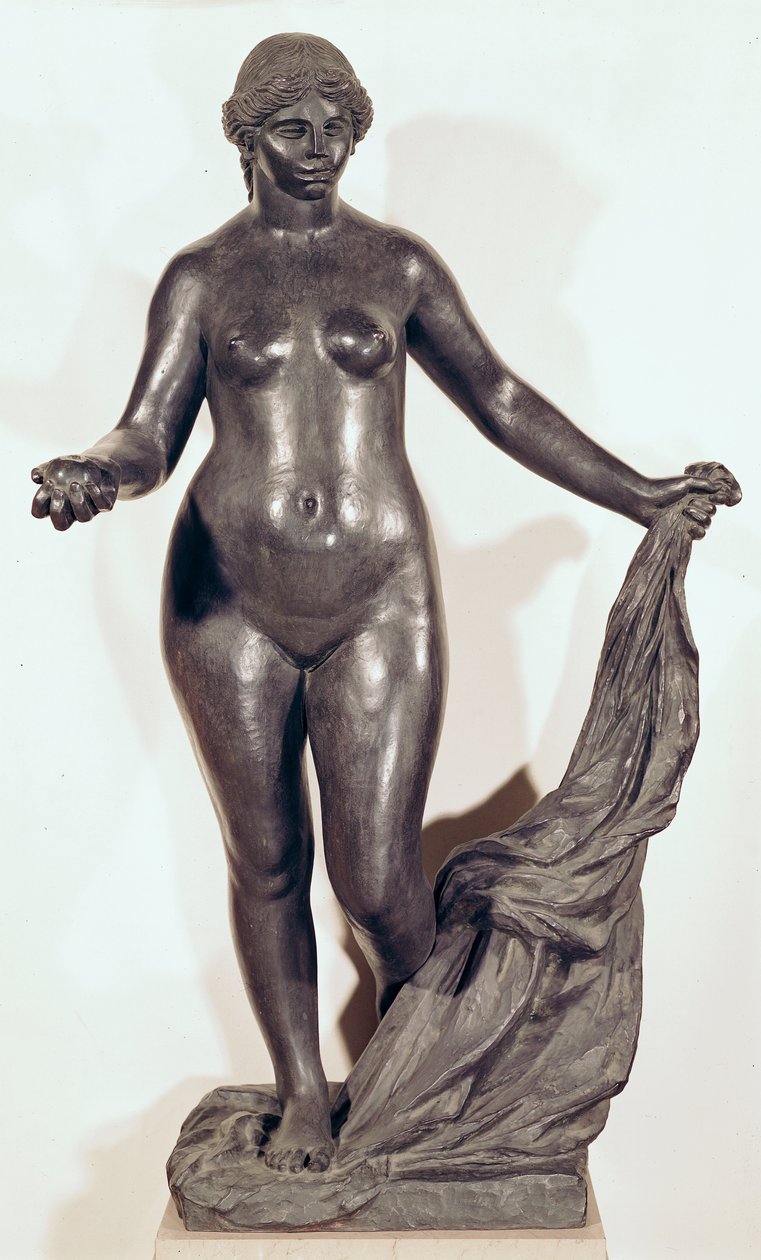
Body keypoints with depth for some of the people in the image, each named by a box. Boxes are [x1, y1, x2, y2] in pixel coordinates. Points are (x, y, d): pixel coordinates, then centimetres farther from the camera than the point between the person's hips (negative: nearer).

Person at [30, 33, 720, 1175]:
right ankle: (304, 1095, 32)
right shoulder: (202, 276, 7)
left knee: (377, 880, -2)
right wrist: (96, 473, -23)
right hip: (229, 604, 1)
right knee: (268, 865, 10)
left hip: (380, 603, 0)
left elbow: (501, 400, 14)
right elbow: (151, 434, 1)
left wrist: (640, 497, 15)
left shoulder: (398, 264, 8)